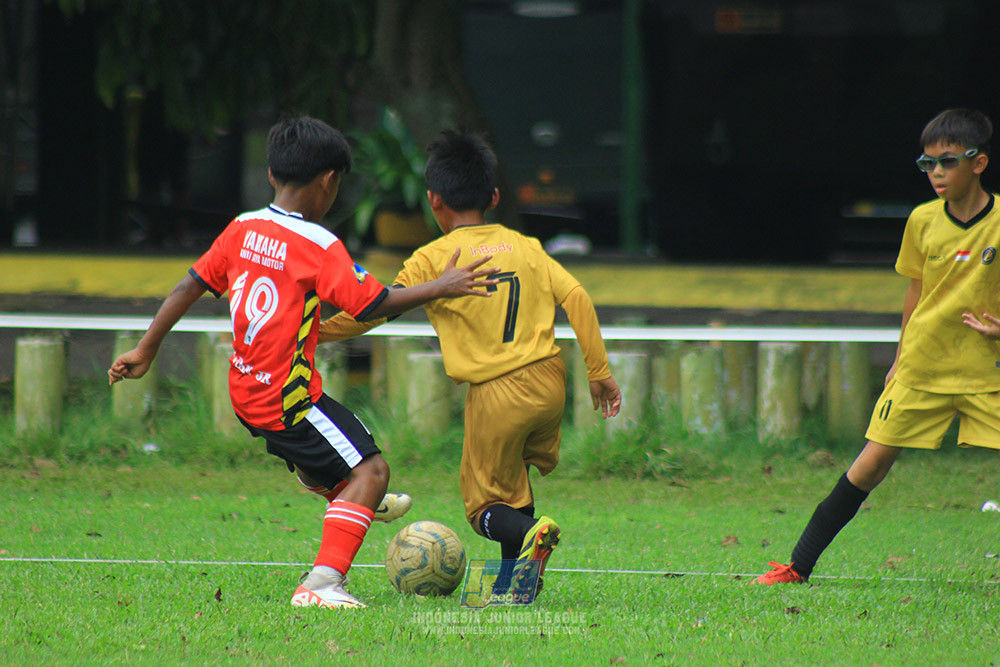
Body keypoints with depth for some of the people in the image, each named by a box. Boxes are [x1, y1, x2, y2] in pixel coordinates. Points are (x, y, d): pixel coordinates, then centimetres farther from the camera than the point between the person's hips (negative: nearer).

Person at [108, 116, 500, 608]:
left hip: (246, 393, 8)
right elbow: (372, 304, -18)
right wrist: (439, 289, -10)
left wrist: (146, 350, 16)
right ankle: (322, 583, -23)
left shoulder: (242, 230, 4)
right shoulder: (319, 247, -17)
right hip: (288, 398, -8)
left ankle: (343, 498, 63)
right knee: (370, 471, -11)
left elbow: (190, 286, 8)